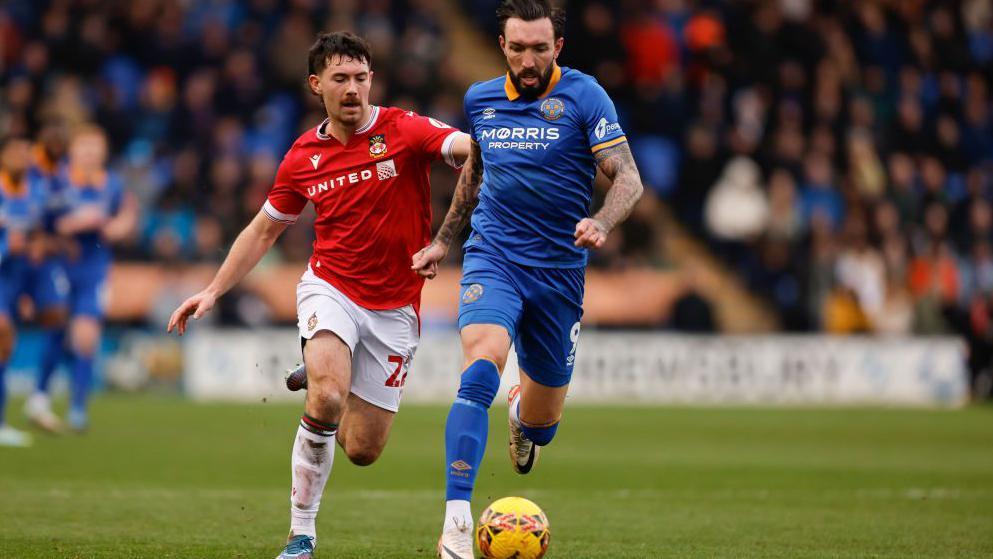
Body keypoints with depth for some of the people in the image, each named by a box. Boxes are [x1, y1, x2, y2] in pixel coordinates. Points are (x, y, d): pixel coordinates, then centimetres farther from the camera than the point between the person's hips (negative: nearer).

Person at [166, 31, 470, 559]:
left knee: (362, 451, 3)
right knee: (327, 397, -30)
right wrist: (213, 291, 11)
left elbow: (466, 146, -26)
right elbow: (264, 229, 16)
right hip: (330, 289, 0)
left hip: (394, 308, 0)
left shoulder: (403, 130, -8)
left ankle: (316, 379, 38)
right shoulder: (303, 159, 1)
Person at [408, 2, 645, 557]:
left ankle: (525, 415, 53)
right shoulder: (480, 100, 6)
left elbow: (628, 179, -11)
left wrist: (600, 223, -30)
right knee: (482, 365, -28)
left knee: (542, 421, 11)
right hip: (493, 257, 0)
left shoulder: (583, 95, -6)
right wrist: (443, 240, 25)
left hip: (559, 270, 0)